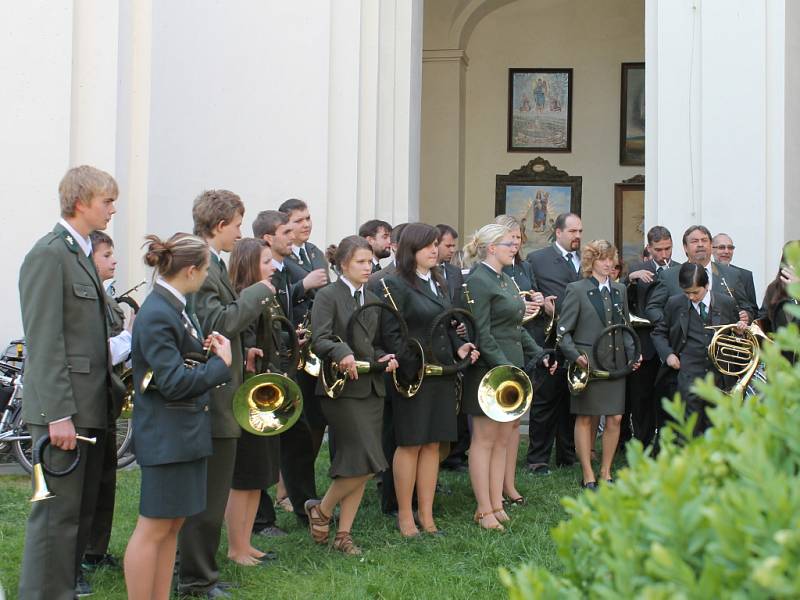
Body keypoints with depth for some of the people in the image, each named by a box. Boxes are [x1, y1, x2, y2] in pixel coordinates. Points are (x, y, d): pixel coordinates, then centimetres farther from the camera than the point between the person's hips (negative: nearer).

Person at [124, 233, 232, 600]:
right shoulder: (156, 315, -19)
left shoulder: (176, 307, 11)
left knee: (173, 524, 14)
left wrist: (205, 350, 0)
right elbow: (173, 382, -22)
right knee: (154, 528, -2)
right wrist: (220, 363, -12)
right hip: (166, 435, -10)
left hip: (187, 432, 10)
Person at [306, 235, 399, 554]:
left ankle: (343, 534, 16)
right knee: (365, 463, -12)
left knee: (360, 467, 7)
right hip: (342, 388, -7)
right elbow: (320, 339, -17)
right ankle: (321, 509, 11)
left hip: (372, 388, 7)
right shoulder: (327, 296, -5)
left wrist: (385, 358, 2)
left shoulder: (373, 300, 16)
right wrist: (342, 353, -34)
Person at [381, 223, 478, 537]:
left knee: (432, 443, 10)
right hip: (413, 376, -7)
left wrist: (459, 347, 3)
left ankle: (426, 514, 18)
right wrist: (414, 365, -19)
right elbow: (392, 334, -13)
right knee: (409, 444, 2)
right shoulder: (396, 284, -9)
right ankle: (405, 516, 13)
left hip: (442, 373, 7)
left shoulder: (439, 284, 15)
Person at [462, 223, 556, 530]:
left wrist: (540, 354, 13)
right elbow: (482, 334, -18)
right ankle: (484, 511, 4)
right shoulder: (478, 281, -12)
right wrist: (504, 367, -23)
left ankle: (497, 505, 15)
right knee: (484, 439, -2)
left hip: (512, 367, 9)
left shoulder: (505, 280, 17)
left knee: (502, 440, 10)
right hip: (490, 369, -9)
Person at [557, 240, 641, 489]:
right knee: (586, 419, 3)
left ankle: (606, 472, 17)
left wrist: (633, 354, 5)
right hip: (588, 364, -5)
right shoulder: (576, 290, -3)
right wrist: (576, 356, -18)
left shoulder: (619, 290, 13)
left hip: (615, 363, 5)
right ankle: (588, 476, 10)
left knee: (615, 418, 4)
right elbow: (563, 331, -5)